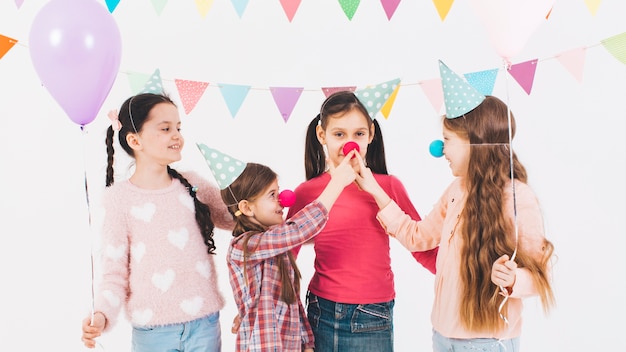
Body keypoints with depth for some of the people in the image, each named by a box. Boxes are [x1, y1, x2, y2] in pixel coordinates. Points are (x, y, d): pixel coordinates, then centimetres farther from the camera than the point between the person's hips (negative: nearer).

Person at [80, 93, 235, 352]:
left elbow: (237, 219, 15)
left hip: (205, 323, 3)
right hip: (153, 331, -2)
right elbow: (115, 272, -5)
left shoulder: (192, 185, 3)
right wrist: (102, 314, -21)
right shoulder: (120, 197, -6)